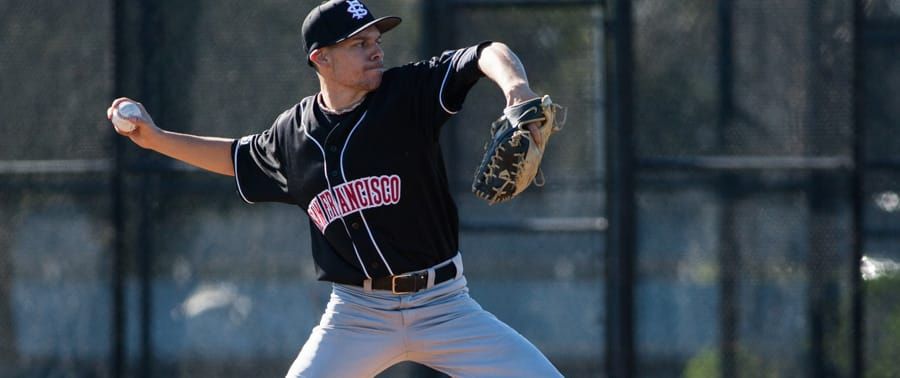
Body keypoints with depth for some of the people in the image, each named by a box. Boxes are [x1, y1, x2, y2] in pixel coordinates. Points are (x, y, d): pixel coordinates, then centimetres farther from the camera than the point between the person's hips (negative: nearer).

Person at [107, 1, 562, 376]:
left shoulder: (409, 93, -7)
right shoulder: (294, 132, 3)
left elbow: (487, 55, -21)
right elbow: (238, 157, 24)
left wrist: (515, 87, -42)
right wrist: (155, 138, 17)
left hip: (442, 307, -1)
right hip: (355, 316, 1)